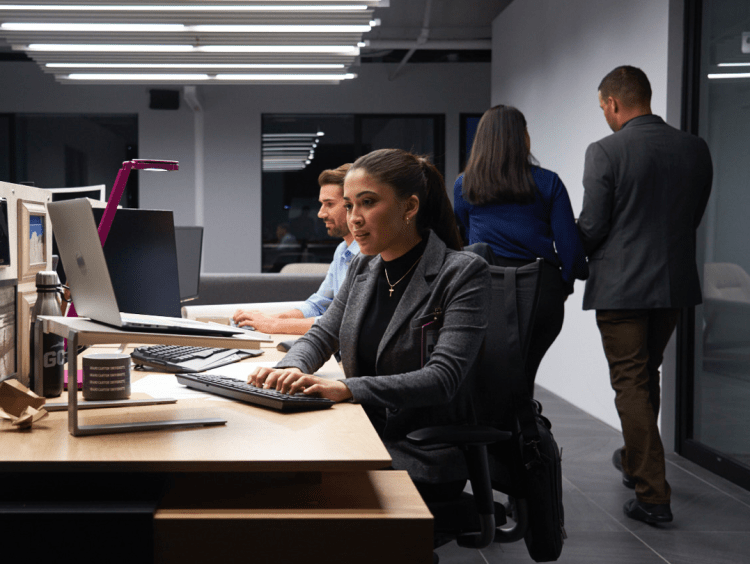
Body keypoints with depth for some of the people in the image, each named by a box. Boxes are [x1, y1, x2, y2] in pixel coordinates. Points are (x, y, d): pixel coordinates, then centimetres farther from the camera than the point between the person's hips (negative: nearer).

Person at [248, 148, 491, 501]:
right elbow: (322, 336, 15)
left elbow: (442, 379, -21)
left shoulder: (464, 273, -11)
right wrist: (291, 368, -9)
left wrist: (347, 388, -31)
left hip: (423, 461, -6)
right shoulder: (364, 267, 10)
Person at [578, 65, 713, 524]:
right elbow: (694, 217, 9)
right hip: (676, 281, 6)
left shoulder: (605, 152, -14)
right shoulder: (696, 148, 3)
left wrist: (574, 256, 8)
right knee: (647, 375, 23)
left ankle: (653, 496, 3)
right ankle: (636, 460, 41)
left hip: (620, 286, -6)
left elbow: (592, 227, -13)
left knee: (631, 383, 2)